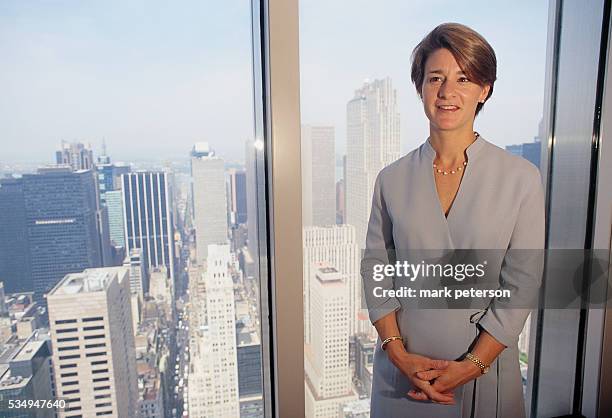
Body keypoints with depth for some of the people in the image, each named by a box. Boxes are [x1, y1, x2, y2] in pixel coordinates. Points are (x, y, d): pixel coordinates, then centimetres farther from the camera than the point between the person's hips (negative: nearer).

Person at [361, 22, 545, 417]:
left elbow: (521, 284, -7)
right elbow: (375, 265, -3)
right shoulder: (392, 178, -4)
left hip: (485, 361, -1)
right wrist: (398, 352, -10)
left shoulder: (522, 178, -8)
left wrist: (472, 364, -11)